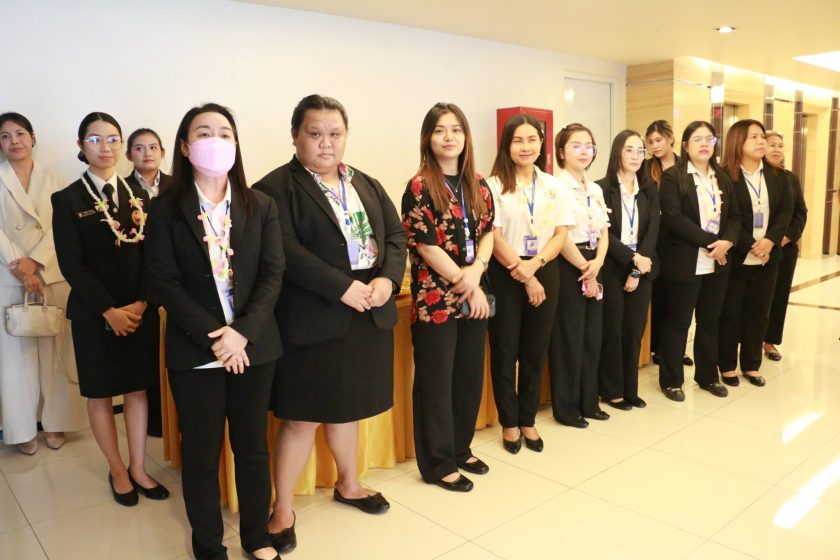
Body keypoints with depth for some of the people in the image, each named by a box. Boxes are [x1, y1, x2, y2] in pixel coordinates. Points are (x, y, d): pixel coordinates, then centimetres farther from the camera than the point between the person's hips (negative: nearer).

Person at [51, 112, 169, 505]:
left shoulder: (138, 197, 7)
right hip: (94, 314, -2)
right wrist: (109, 310, -15)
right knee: (100, 394, 8)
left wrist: (141, 303, -11)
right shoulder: (67, 200, -3)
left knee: (137, 389, 10)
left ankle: (138, 468, 23)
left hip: (141, 310, 3)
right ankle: (117, 470, 25)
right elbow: (71, 265, -9)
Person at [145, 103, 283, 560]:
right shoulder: (165, 210, -1)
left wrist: (242, 333, -15)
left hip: (254, 347, 2)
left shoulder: (261, 206, 3)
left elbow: (272, 274, -3)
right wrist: (213, 335, -16)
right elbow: (165, 282, -7)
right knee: (200, 454, 9)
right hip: (195, 351, -1)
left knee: (253, 448, 13)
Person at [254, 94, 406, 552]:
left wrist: (388, 279, -10)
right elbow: (286, 253, -19)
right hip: (313, 321, -6)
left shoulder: (367, 184, 13)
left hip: (369, 315, 6)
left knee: (345, 406, 20)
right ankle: (282, 510, 21)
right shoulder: (275, 187, -8)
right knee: (303, 417, 3)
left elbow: (395, 234, 8)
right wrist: (343, 287, -22)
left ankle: (348, 485, 40)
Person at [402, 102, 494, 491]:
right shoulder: (419, 188, -8)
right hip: (435, 300, -6)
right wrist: (466, 284, -11)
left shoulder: (479, 186, 9)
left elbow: (487, 233, 7)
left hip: (474, 298, 6)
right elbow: (426, 247, -13)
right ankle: (437, 464, 19)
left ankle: (461, 449, 33)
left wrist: (476, 270, -13)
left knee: (470, 377, 14)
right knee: (436, 382, 4)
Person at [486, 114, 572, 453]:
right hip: (505, 275, -4)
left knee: (535, 351, 11)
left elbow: (561, 234, 3)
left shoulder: (554, 187, 9)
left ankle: (528, 420, 26)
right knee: (505, 351, 5)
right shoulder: (494, 186, -5)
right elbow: (493, 236, -11)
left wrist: (534, 265, -13)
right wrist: (523, 275, -12)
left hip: (544, 272, 4)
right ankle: (509, 423, 21)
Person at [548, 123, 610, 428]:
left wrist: (597, 263, -8)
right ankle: (566, 407, 13)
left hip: (593, 267, 8)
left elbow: (604, 231, 11)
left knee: (592, 337, 12)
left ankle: (588, 401, 25)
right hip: (568, 268, -8)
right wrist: (584, 269, -10)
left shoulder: (595, 189, 14)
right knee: (568, 338, 0)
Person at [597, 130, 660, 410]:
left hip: (642, 268, 4)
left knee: (635, 330, 8)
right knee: (612, 330, 2)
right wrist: (633, 258, -16)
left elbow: (653, 230, 1)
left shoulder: (650, 189, 8)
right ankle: (611, 390, 14)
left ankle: (630, 389, 20)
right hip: (612, 268, -4)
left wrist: (638, 271, -9)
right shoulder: (602, 188, -4)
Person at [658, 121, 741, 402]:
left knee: (710, 321, 14)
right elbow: (674, 218, -16)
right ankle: (671, 380, 15)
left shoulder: (722, 177, 13)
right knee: (678, 322, 3)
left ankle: (708, 376, 28)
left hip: (717, 263, 6)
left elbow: (735, 216, 9)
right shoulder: (673, 176, -6)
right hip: (685, 263, -6)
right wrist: (709, 242, -18)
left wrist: (726, 242, -11)